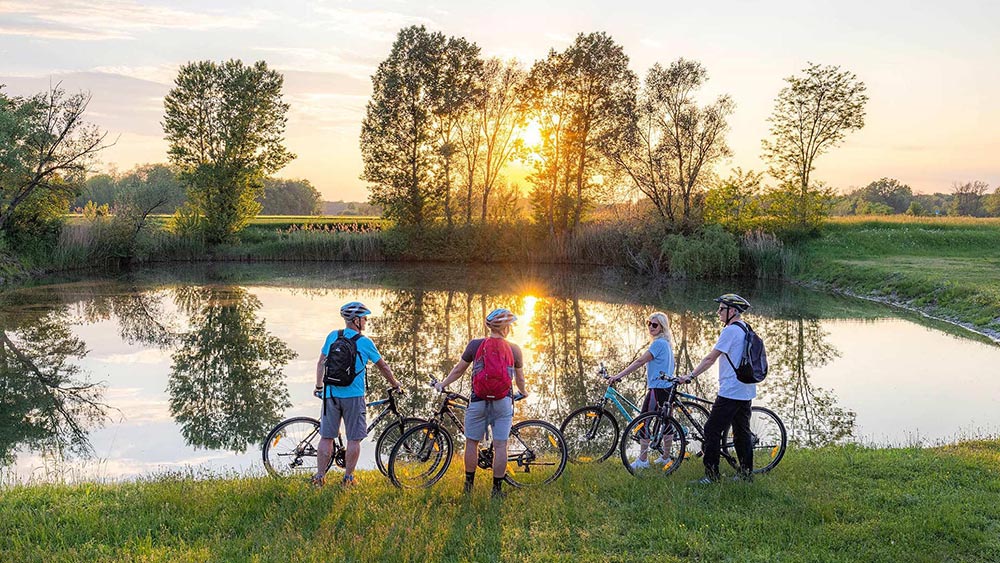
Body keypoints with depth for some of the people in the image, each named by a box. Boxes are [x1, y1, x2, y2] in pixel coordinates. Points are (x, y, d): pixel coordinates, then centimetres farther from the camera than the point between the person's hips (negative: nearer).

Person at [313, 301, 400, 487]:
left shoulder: (332, 336, 4)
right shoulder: (365, 342, -4)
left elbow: (321, 363, 9)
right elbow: (383, 367, 5)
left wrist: (318, 387, 22)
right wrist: (395, 385, 20)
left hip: (331, 394, 3)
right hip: (353, 397, -3)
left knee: (326, 437, 9)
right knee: (354, 439, 6)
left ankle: (320, 476, 10)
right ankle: (348, 478, 9)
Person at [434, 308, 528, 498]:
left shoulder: (475, 345, -3)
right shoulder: (514, 350, -1)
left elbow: (458, 370, 5)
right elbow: (520, 379, 10)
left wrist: (442, 384, 21)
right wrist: (523, 392, 32)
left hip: (478, 401, 0)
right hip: (503, 402, 0)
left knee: (472, 442, 13)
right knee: (500, 445, 5)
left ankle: (469, 485, 22)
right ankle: (497, 489, 8)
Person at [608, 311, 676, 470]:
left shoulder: (658, 343, -15)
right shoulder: (666, 343, 15)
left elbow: (639, 362, -19)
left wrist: (618, 376, -19)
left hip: (657, 389, -10)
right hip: (667, 387, 10)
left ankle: (642, 460, -3)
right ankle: (666, 457, 22)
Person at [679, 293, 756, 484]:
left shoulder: (730, 330, -14)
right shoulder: (747, 330, 14)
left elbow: (710, 358, -15)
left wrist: (691, 376, -10)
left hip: (730, 391, -10)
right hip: (746, 391, 10)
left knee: (712, 430, -5)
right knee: (742, 432, 15)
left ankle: (711, 475, -5)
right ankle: (746, 473, 20)